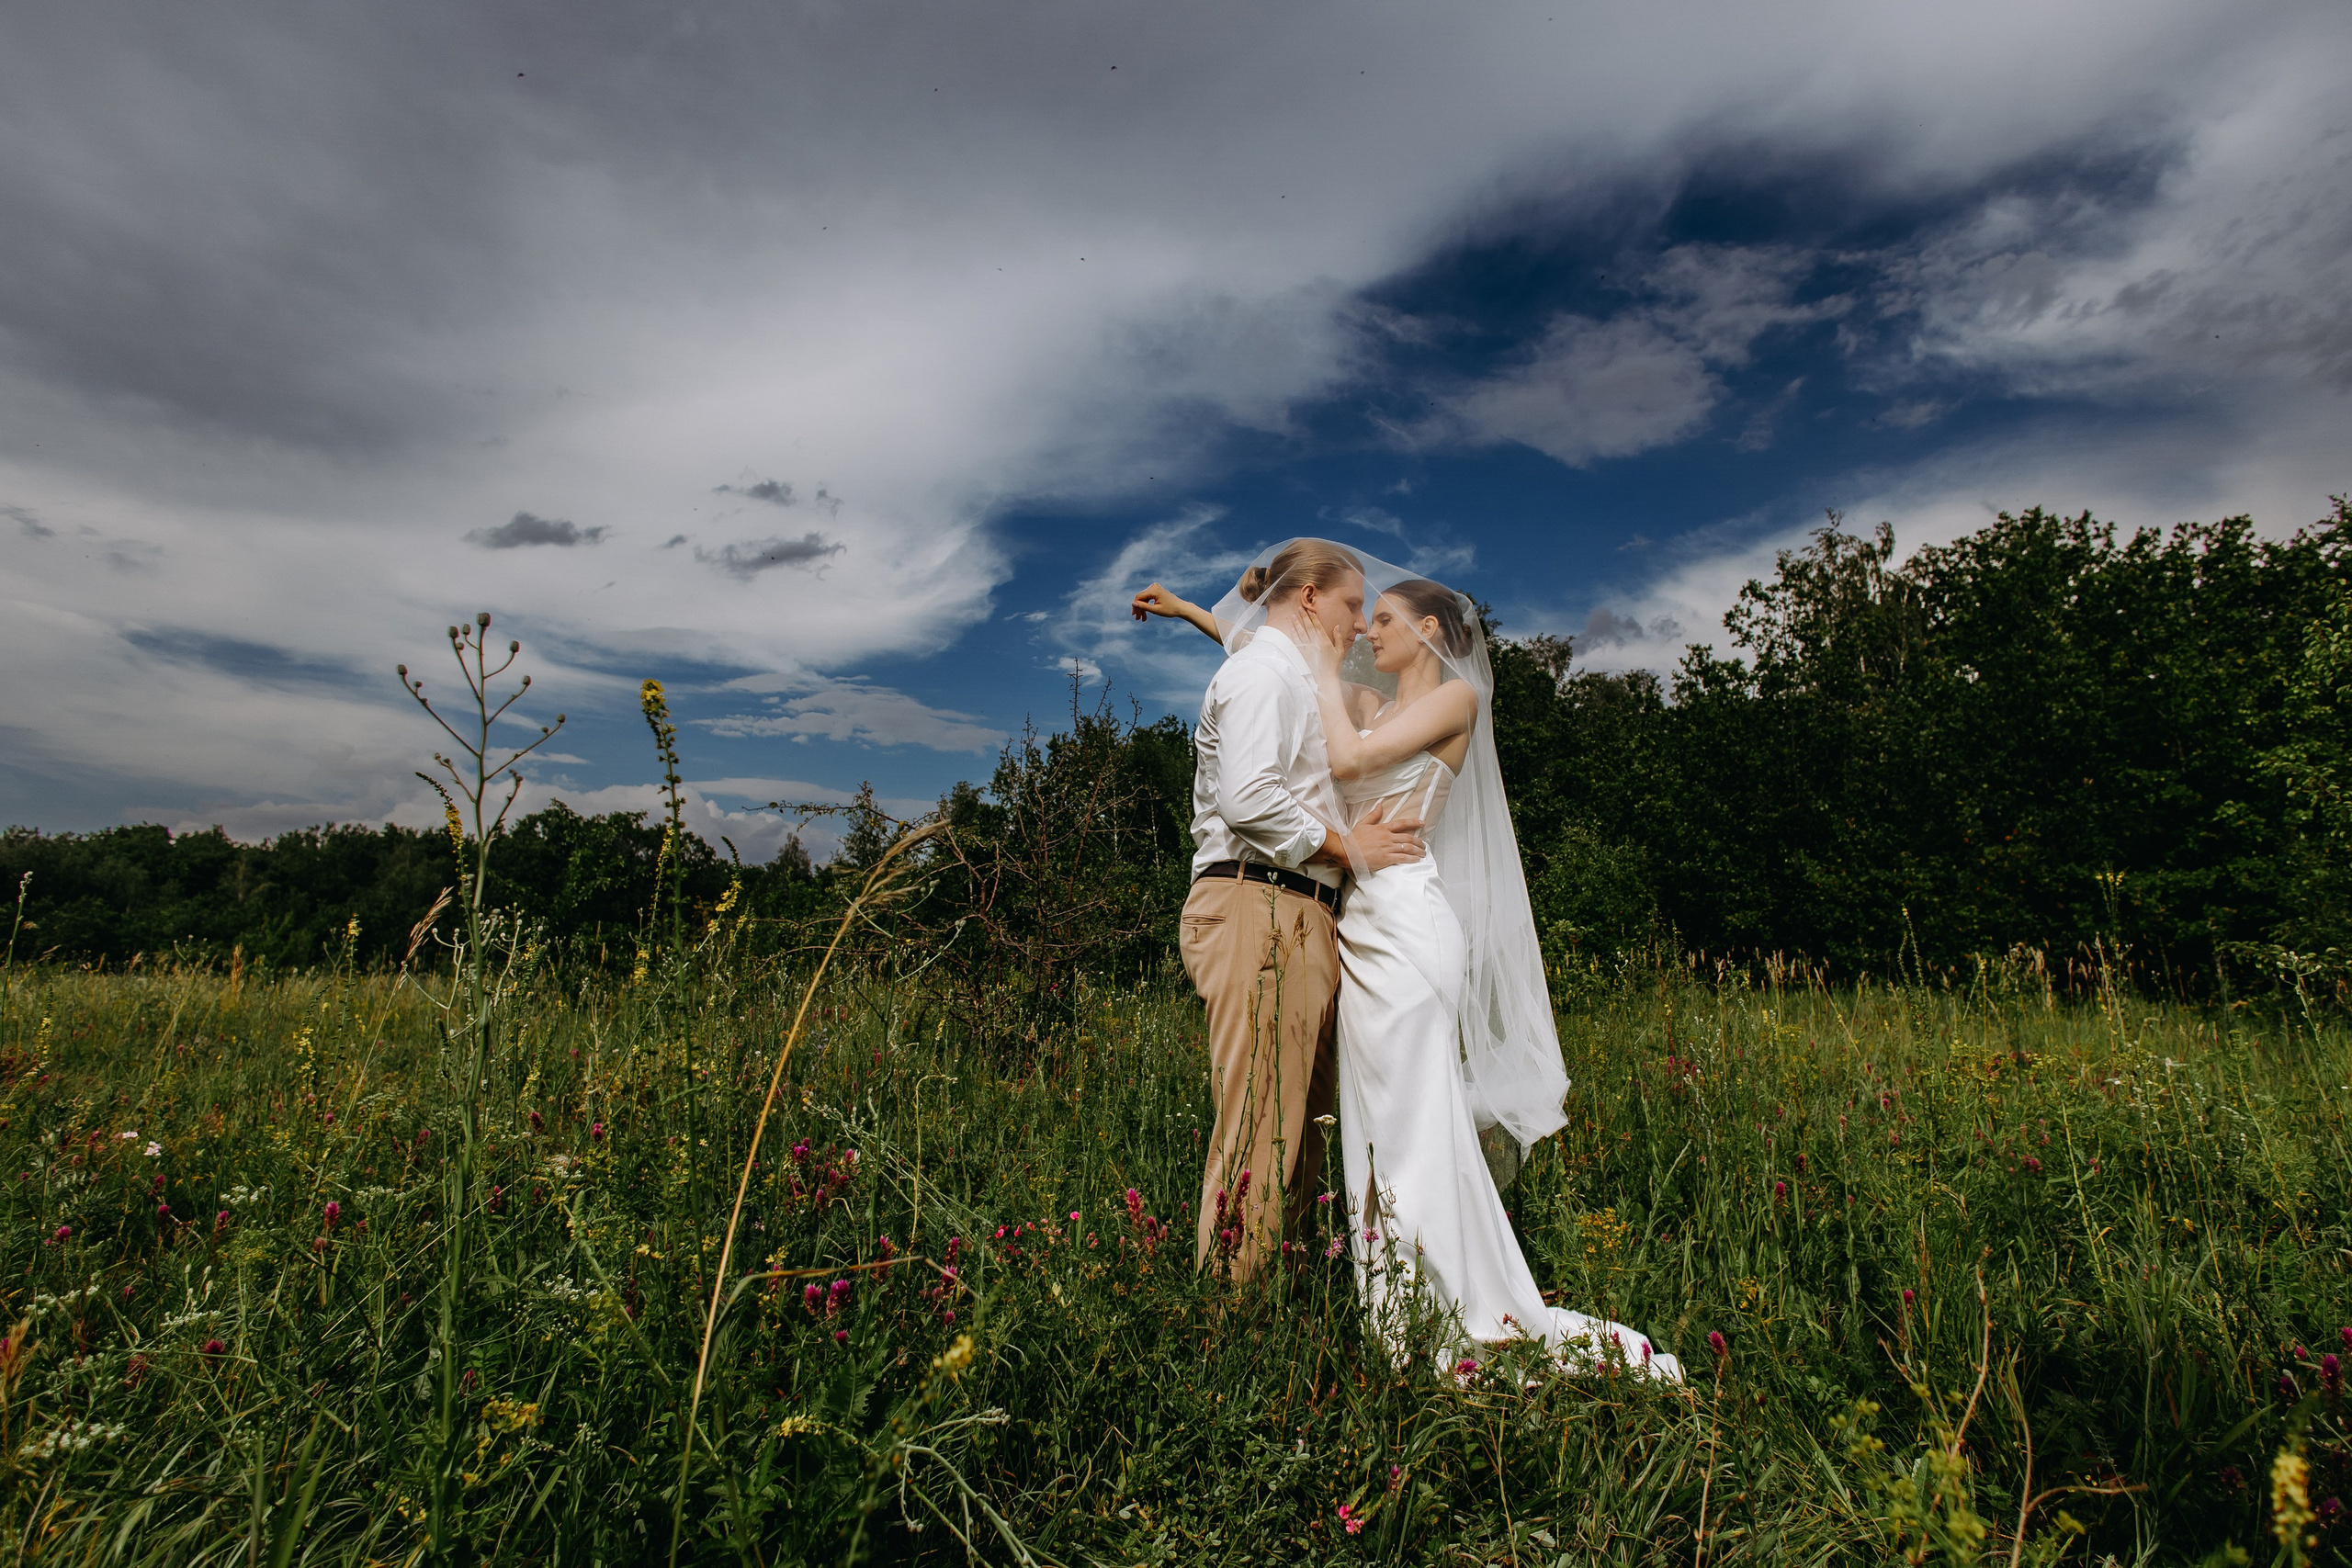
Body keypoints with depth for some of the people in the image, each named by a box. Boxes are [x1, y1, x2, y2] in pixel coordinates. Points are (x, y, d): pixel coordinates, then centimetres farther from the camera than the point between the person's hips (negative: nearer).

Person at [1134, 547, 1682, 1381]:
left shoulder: (1456, 698, 1)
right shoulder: (1370, 702, 21)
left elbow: (1346, 759, -12)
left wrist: (1326, 669, 0)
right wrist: (1186, 609, 29)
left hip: (1404, 920, -8)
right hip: (1360, 920, 8)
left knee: (1415, 1122, -8)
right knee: (1379, 1124, 7)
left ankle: (1487, 1322, 2)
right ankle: (1409, 1327, 16)